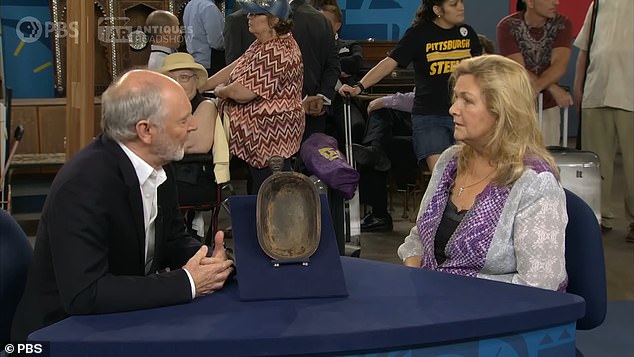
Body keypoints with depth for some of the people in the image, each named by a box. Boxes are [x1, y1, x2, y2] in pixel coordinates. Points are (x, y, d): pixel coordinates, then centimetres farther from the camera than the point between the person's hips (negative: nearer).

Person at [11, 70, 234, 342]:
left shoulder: (157, 166, -1)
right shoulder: (82, 184, -23)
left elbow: (174, 241, 11)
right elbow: (84, 294, -28)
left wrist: (210, 263, -10)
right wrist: (186, 283, -24)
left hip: (127, 320, 7)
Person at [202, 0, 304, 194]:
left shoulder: (279, 54, -25)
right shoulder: (264, 44, 9)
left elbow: (241, 92, -26)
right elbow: (236, 68, 14)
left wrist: (219, 90, -5)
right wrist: (200, 86, 10)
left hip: (270, 138, -11)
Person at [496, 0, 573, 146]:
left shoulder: (562, 24, -3)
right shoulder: (507, 26, -10)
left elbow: (559, 66, -16)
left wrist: (537, 87, -35)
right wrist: (554, 89, -27)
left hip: (548, 108, 2)